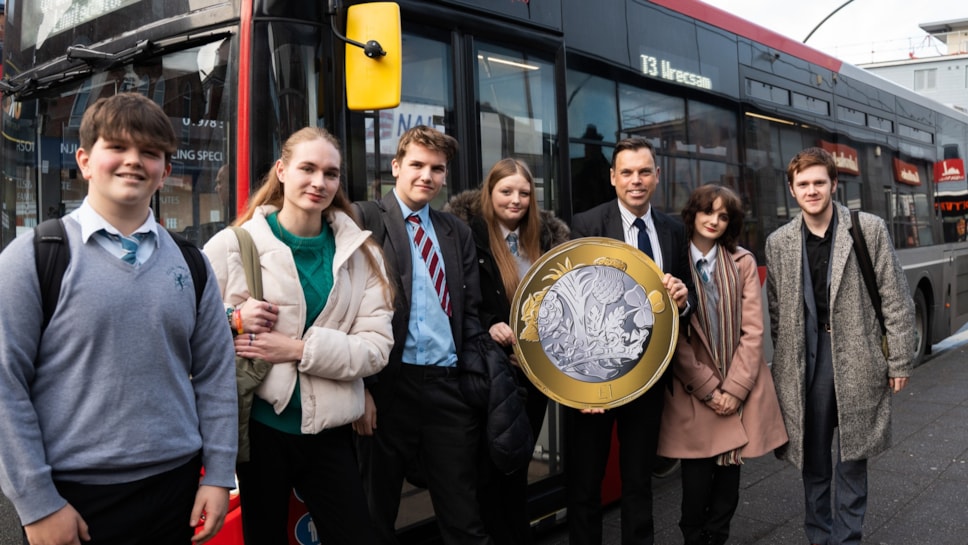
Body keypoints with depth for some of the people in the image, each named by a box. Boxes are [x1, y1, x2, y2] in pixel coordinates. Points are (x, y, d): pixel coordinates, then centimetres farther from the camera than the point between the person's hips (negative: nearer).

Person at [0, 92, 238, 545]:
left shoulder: (189, 263, 6)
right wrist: (37, 504, -9)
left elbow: (214, 375, 7)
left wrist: (219, 476, 2)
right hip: (73, 495, -3)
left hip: (175, 487, 3)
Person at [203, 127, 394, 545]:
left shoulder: (361, 252, 2)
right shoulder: (233, 245, -4)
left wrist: (300, 348, -17)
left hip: (329, 430, 2)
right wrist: (234, 320, -20)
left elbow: (377, 346, -6)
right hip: (260, 426, -1)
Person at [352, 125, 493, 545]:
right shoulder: (365, 221, -3)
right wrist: (360, 387, -13)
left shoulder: (458, 232, 14)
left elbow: (469, 310, 15)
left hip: (451, 384, 4)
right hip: (389, 384, -4)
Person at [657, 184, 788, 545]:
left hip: (742, 391, 2)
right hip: (693, 394, -2)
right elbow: (674, 336, -5)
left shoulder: (743, 262, 6)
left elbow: (753, 331, 1)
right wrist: (708, 389, -9)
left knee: (729, 480, 8)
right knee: (696, 485, -1)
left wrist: (734, 388, -8)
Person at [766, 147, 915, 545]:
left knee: (853, 457, 7)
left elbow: (896, 301, -1)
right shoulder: (778, 242, 5)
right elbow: (776, 312, 8)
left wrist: (899, 361, -3)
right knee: (813, 459, 11)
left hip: (857, 359, -2)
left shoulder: (870, 229, -2)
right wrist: (782, 365, 7)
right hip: (805, 362, 2)